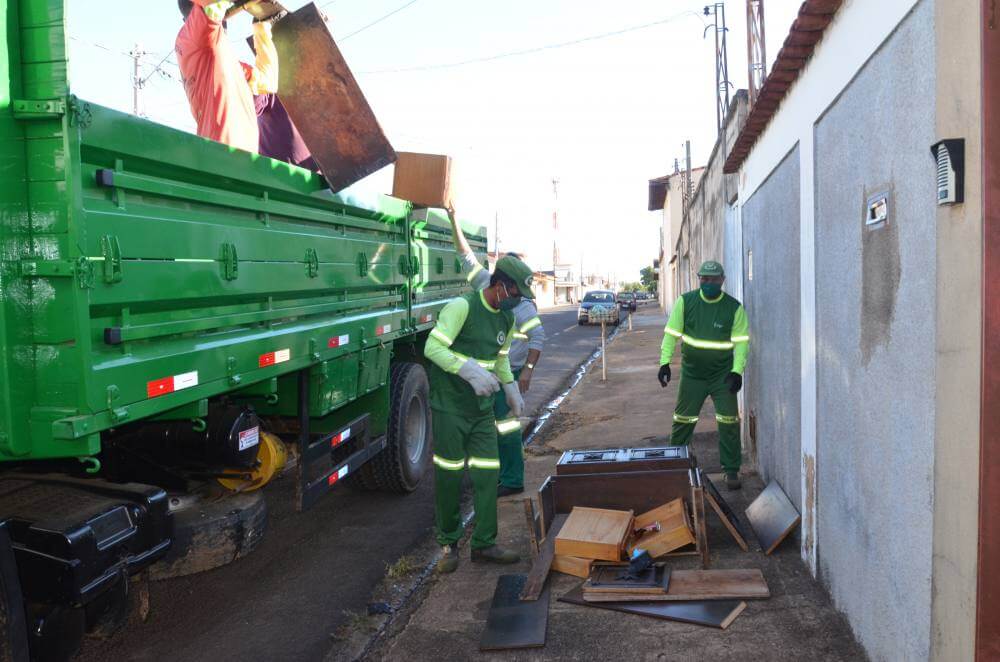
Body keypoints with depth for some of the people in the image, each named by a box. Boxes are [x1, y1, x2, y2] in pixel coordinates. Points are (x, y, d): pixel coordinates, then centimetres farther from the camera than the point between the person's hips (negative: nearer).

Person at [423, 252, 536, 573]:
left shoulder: (507, 319, 9)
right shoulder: (463, 307, -15)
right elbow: (432, 347, -20)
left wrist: (511, 389, 14)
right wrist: (471, 371, -28)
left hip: (482, 408, 6)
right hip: (449, 406, -6)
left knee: (487, 474, 4)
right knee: (449, 475, 2)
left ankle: (484, 543, 16)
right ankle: (449, 543, 19)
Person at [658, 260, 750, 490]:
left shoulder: (734, 307, -7)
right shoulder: (685, 301, -6)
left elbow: (741, 342, -6)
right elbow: (672, 333, -3)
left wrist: (737, 371, -15)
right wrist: (665, 362, -10)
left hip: (722, 376, -1)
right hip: (691, 374, 1)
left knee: (729, 423, -1)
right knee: (682, 420, 9)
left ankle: (731, 470, 13)